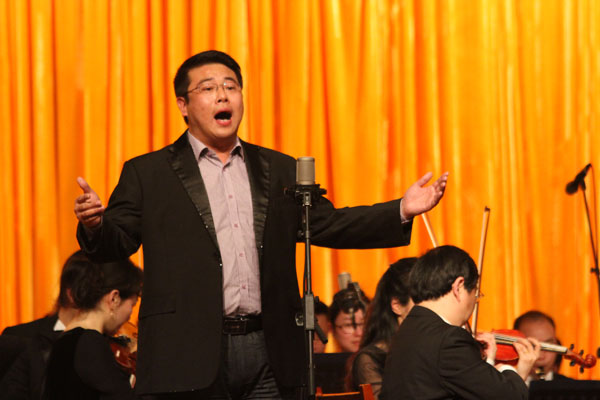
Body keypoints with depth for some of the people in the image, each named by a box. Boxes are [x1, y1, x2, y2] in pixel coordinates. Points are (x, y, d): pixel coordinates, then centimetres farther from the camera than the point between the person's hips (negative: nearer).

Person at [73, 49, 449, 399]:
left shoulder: (280, 170, 17)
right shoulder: (148, 174, 6)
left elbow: (328, 223, 15)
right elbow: (116, 242, 0)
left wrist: (402, 211, 3)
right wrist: (95, 225, -25)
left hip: (269, 353, 3)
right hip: (191, 356, -3)